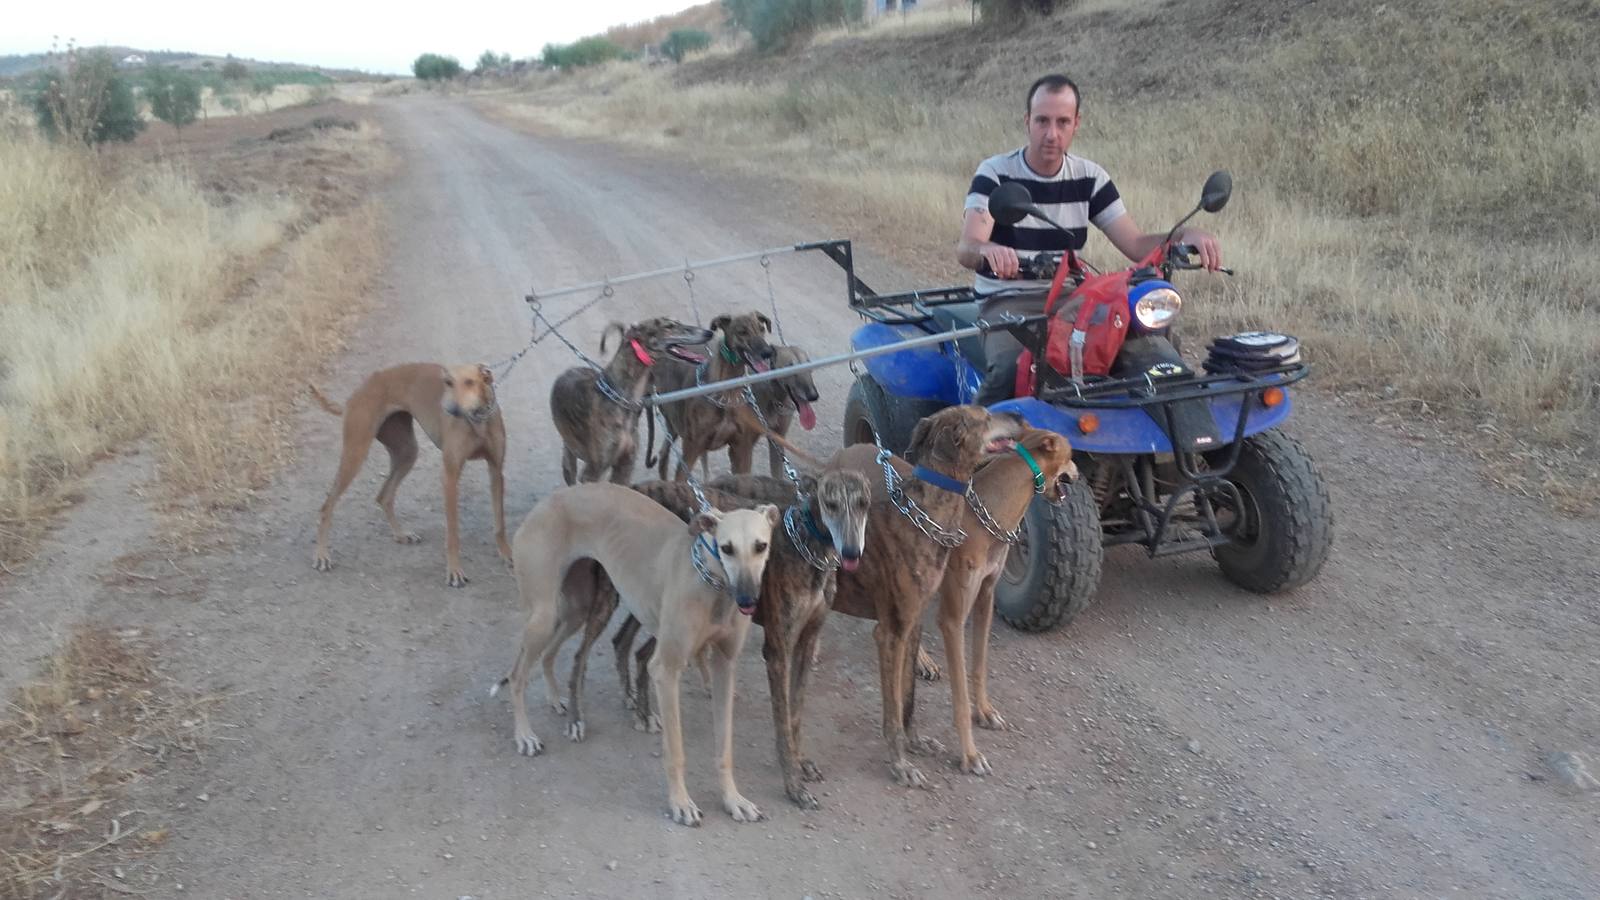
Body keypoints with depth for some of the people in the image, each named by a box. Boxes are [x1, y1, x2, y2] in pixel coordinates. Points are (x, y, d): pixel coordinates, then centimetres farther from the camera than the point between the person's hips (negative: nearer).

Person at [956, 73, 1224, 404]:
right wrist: (987, 250, -47)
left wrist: (1185, 235, -18)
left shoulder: (1090, 178, 7)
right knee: (1009, 370, -35)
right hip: (1007, 301, -4)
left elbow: (1135, 245, 3)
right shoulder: (995, 173, -6)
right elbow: (965, 248, -22)